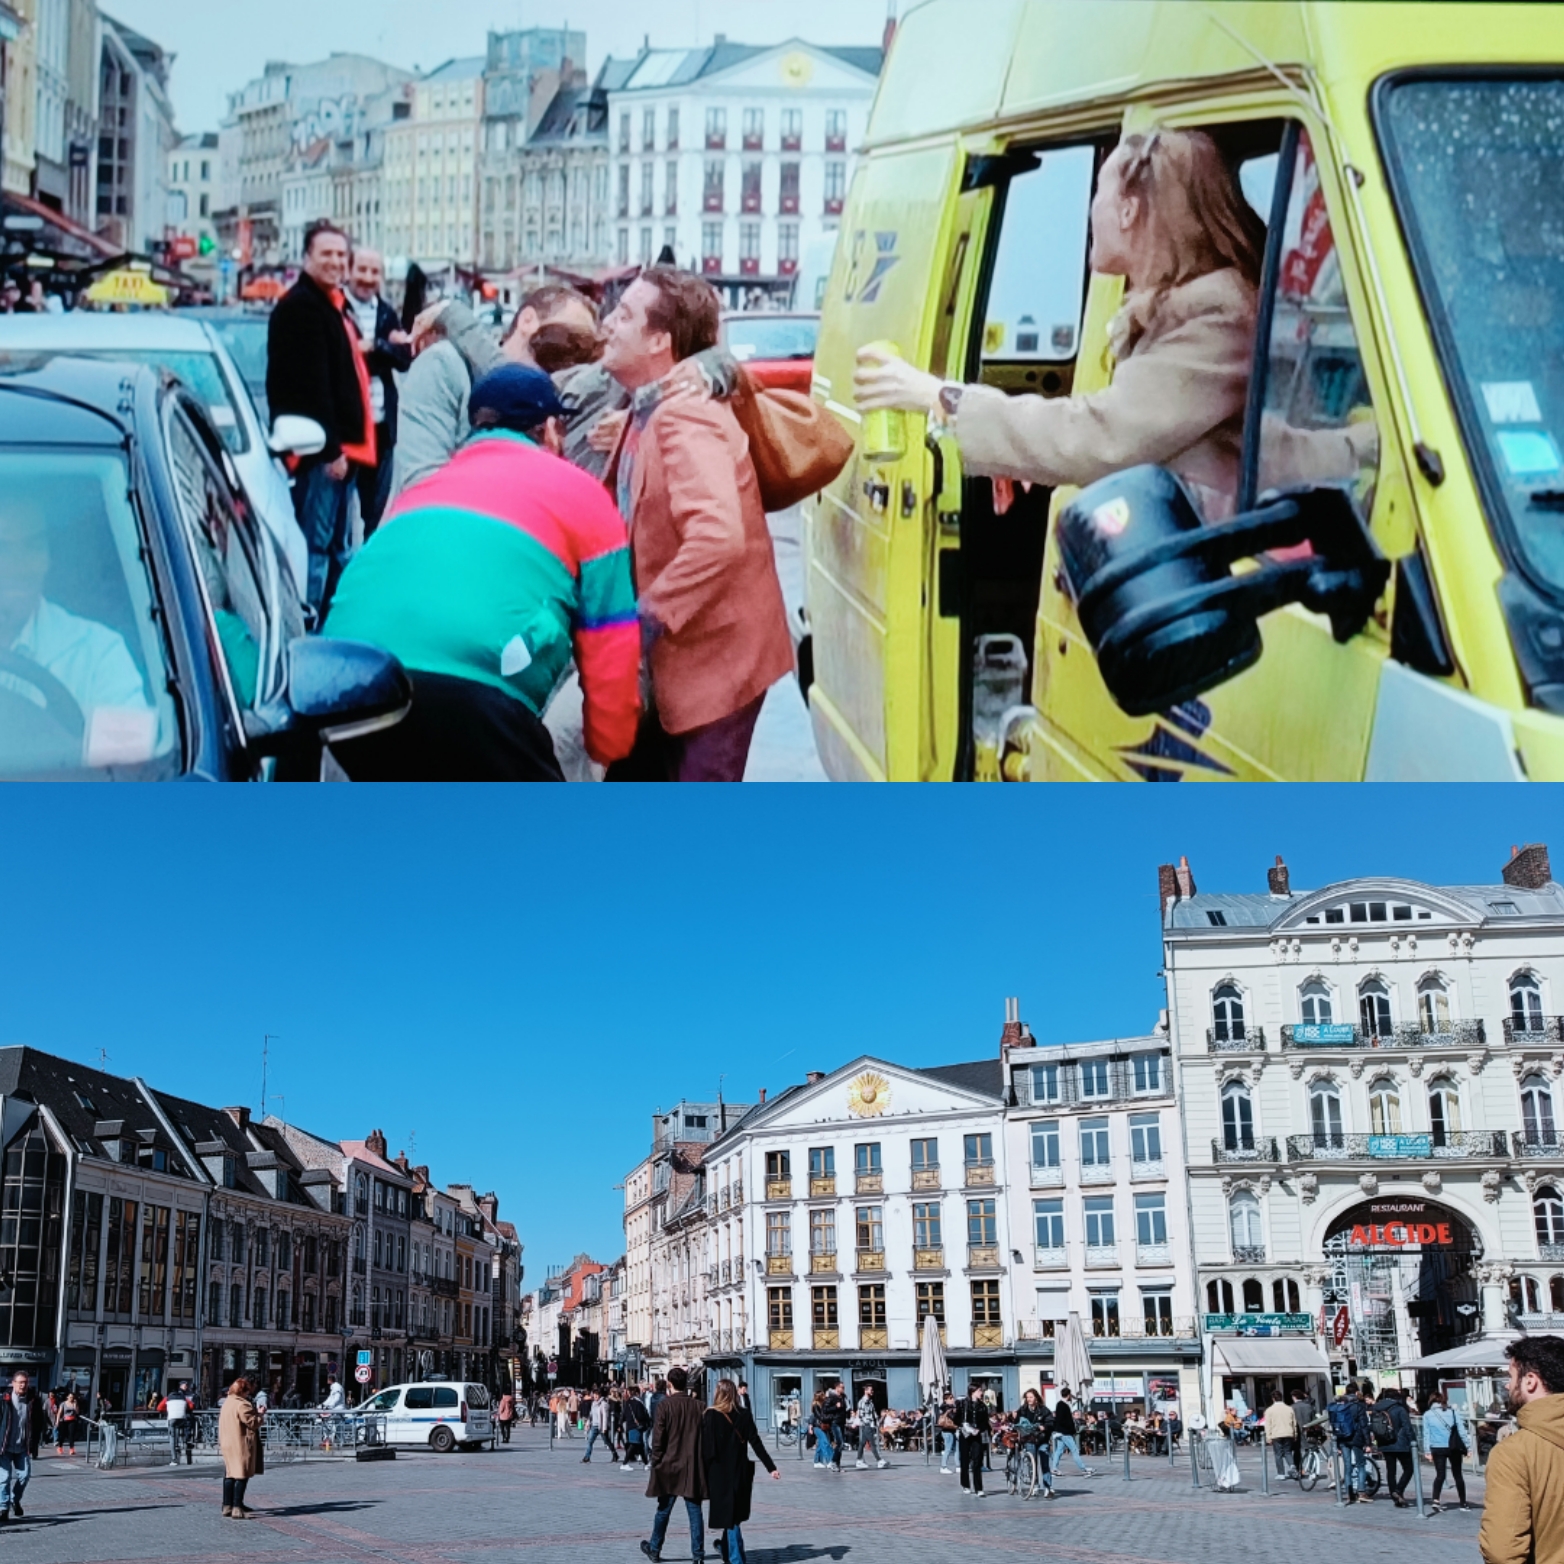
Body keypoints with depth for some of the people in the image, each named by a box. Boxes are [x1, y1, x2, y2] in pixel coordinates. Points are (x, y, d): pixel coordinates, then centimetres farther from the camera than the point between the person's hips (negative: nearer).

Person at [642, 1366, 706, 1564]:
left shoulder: (665, 1405, -8)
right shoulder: (697, 1406, 0)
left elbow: (658, 1437, -9)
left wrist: (656, 1462, 1)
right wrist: (701, 1462, 11)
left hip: (669, 1466, -2)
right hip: (692, 1468, 2)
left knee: (664, 1510, 11)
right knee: (694, 1511, 4)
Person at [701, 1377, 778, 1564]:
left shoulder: (711, 1416, -10)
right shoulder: (744, 1416, 0)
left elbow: (707, 1448, -12)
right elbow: (756, 1443, -3)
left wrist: (704, 1474, -6)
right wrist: (771, 1467, -1)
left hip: (719, 1472, -4)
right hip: (740, 1471, 4)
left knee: (728, 1513, 1)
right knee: (735, 1512, 18)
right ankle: (725, 1546, 34)